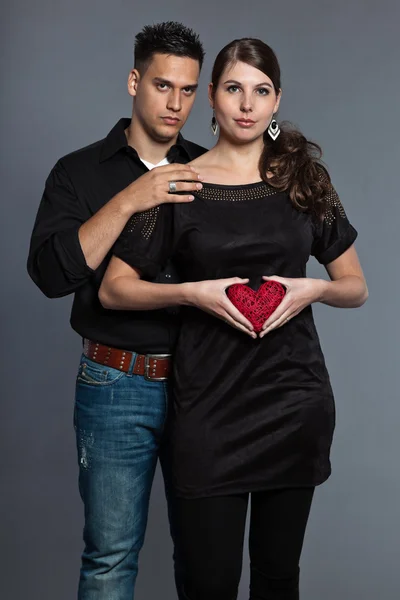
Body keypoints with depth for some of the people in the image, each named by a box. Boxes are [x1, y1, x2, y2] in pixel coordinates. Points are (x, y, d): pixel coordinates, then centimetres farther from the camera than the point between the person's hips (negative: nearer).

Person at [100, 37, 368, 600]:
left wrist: (314, 288, -10)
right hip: (209, 401, -2)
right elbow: (114, 289, 0)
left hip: (294, 397, 2)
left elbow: (356, 288, 11)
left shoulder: (304, 179, 7)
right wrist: (195, 293, -16)